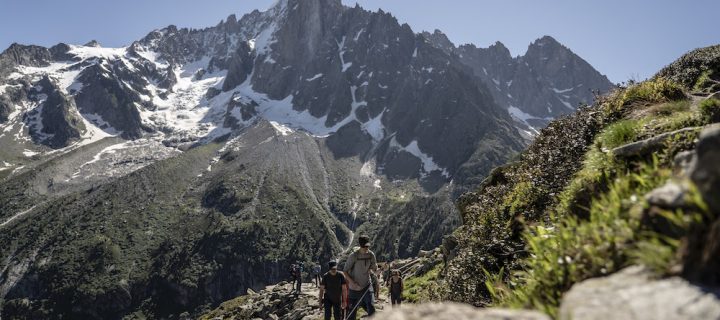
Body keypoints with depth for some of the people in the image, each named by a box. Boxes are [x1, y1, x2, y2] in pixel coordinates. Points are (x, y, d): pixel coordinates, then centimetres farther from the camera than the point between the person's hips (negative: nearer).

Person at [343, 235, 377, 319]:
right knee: (352, 310, 6)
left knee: (370, 307, -14)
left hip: (367, 285, 2)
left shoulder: (371, 255, -5)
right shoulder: (353, 256, -16)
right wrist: (352, 282, -25)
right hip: (355, 287, -2)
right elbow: (345, 271, -12)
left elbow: (375, 269, 6)